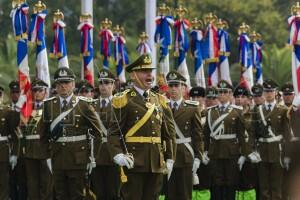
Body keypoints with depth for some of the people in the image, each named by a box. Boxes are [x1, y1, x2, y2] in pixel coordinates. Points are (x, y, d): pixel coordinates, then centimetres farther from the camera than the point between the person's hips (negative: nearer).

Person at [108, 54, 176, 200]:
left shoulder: (159, 101, 15)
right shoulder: (124, 100, -3)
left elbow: (169, 133, 15)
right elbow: (114, 132, -7)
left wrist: (170, 158, 7)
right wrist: (117, 154, -21)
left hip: (156, 163, 5)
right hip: (133, 162, -5)